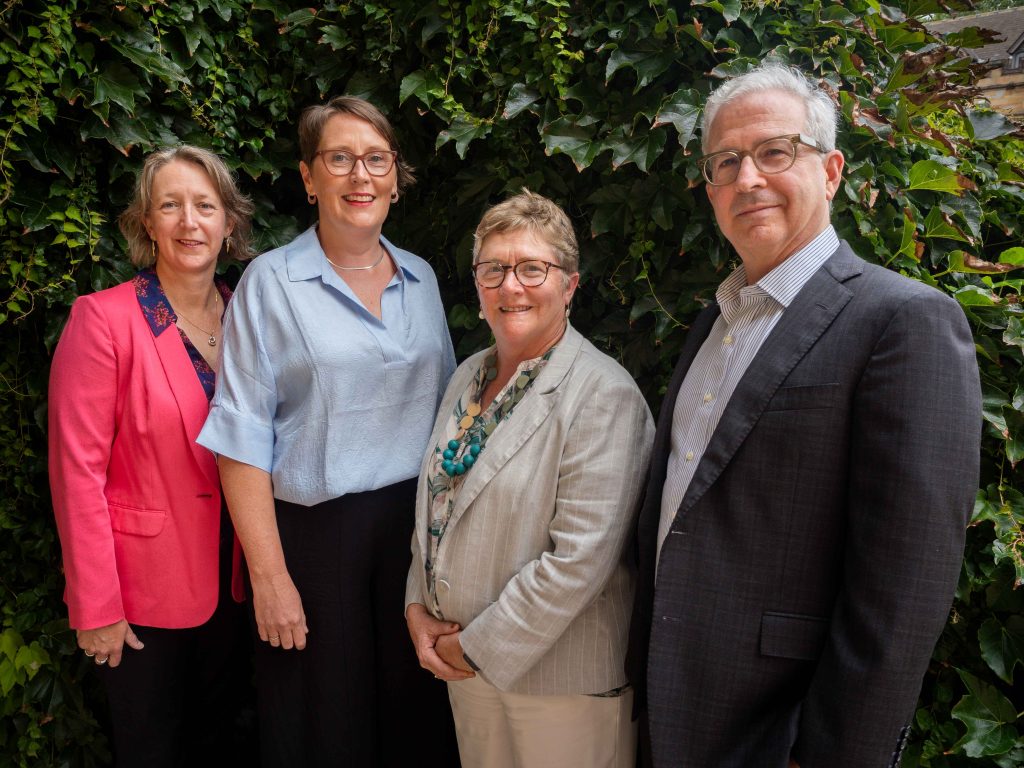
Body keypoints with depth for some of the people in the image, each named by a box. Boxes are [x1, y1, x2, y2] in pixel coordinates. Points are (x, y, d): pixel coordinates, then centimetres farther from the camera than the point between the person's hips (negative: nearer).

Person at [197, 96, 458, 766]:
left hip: (416, 520, 4)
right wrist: (269, 574, -13)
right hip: (313, 531, -3)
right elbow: (243, 439, -9)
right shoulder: (271, 282, -6)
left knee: (416, 712, 16)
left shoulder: (421, 278, 6)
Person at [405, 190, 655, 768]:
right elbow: (434, 502, 11)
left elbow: (580, 559, -23)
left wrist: (480, 646, -16)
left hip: (563, 676, -6)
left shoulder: (602, 395, -18)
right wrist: (419, 608, 0)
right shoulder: (471, 376, 5)